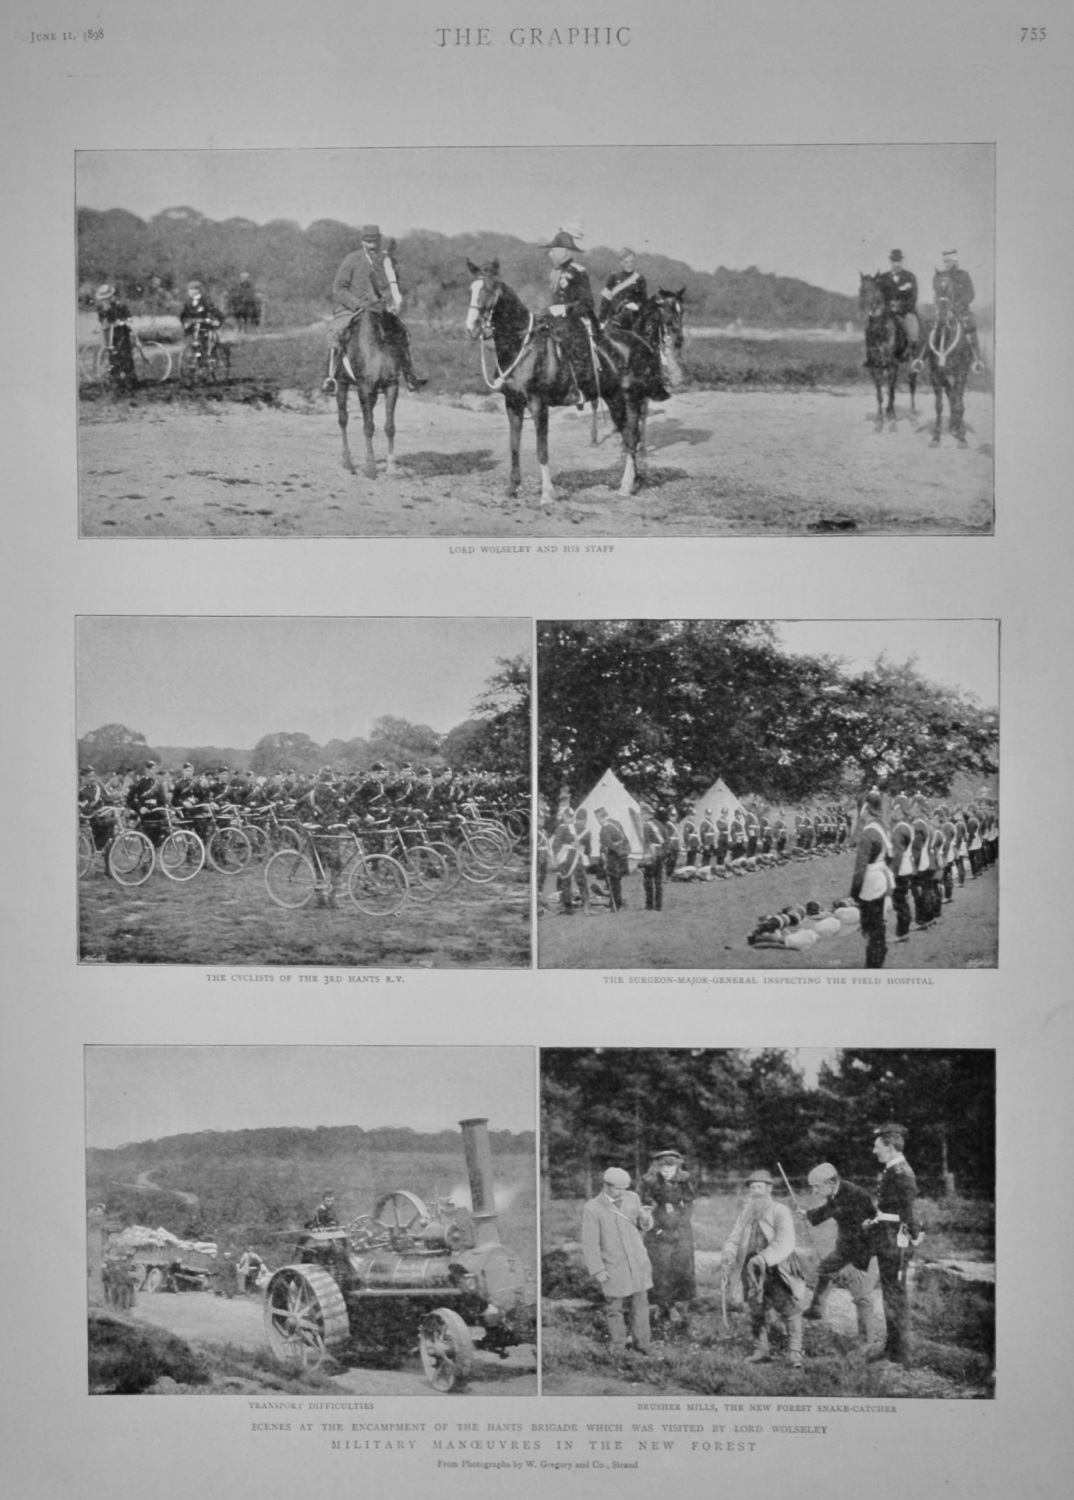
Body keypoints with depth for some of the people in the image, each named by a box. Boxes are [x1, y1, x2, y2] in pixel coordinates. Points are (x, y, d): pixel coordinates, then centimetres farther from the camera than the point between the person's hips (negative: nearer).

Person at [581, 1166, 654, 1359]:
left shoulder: (632, 1198, 1)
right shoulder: (592, 1209, -11)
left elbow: (643, 1227, 12)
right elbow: (590, 1243, -8)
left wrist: (645, 1218, -11)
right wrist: (598, 1270, -11)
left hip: (638, 1262, 3)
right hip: (613, 1267, -3)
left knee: (640, 1304, 7)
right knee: (615, 1307, 5)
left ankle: (642, 1346, 20)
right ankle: (618, 1347, 22)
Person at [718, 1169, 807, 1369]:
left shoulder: (780, 1211, -7)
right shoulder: (745, 1214, 9)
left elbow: (785, 1243, -19)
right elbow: (734, 1239, 3)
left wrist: (764, 1258, -32)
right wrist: (727, 1259, -17)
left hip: (778, 1269, -4)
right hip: (754, 1271, 4)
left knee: (790, 1310, -9)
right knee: (756, 1310, 7)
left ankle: (794, 1353, 1)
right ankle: (761, 1351, 21)